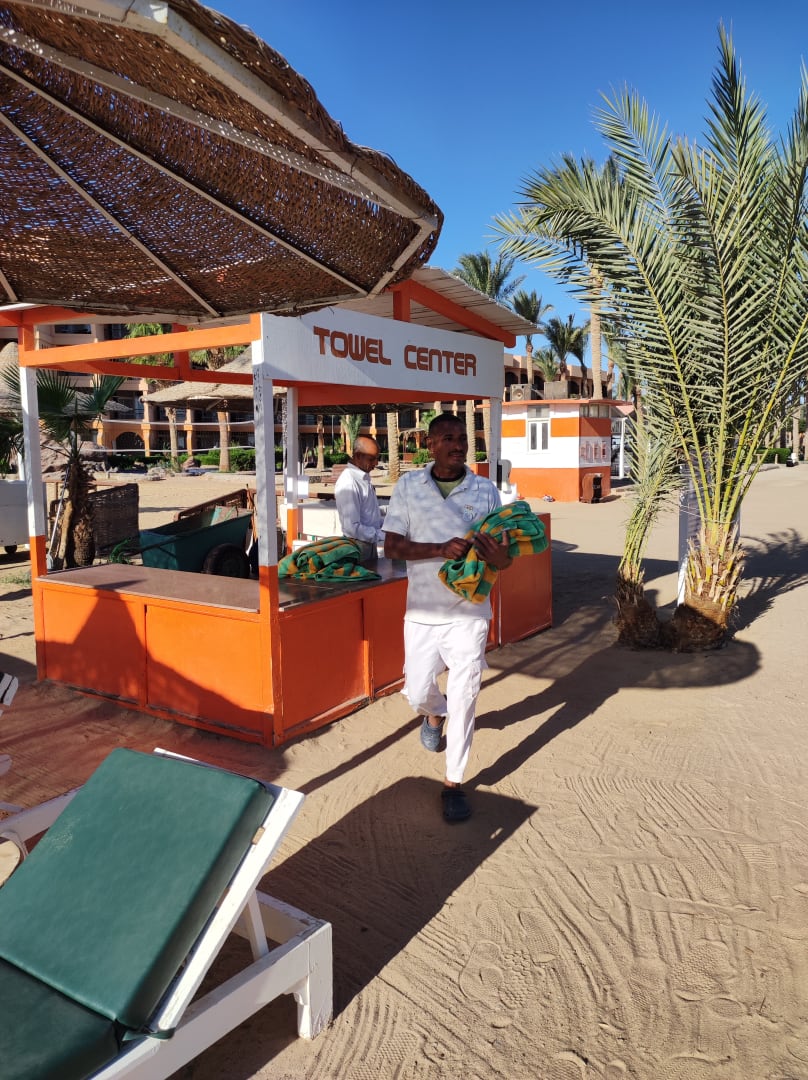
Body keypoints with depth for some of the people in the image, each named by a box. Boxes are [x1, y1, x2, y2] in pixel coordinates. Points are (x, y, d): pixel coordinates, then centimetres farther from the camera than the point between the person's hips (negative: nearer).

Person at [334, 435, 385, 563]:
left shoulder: (364, 477, 5)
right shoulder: (348, 483, -23)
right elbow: (353, 528, -26)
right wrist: (383, 535, -22)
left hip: (370, 544, 9)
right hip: (358, 547, -9)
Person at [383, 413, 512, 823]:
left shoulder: (485, 490, -1)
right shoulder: (408, 486, -2)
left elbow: (504, 555, 2)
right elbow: (392, 545, -9)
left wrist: (500, 557, -24)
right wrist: (443, 549, -25)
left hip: (469, 612, 0)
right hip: (423, 612, 1)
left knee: (463, 698, 3)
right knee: (417, 692, 10)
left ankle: (454, 783, 20)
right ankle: (435, 712, 48)